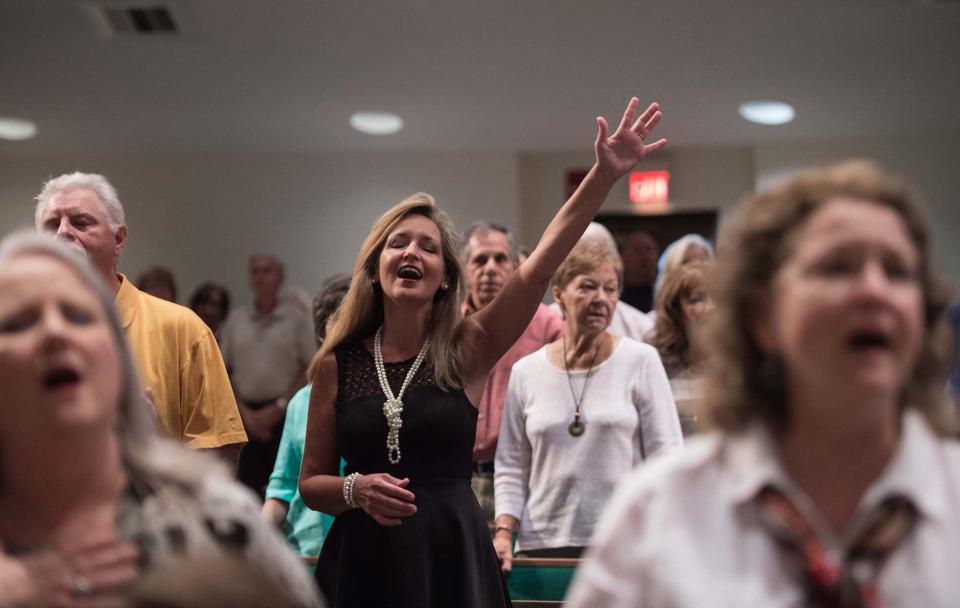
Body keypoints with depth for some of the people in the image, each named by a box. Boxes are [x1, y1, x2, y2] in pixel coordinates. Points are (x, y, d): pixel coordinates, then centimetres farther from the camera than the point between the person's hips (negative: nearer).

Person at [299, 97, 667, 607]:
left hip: (451, 557, 0)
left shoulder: (467, 350, -1)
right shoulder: (338, 363, 1)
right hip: (363, 560, 1)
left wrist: (606, 175, -22)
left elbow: (541, 263, -13)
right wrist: (355, 489, -14)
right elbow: (311, 482, 7)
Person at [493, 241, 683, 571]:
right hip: (543, 544, 2)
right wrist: (504, 532, 0)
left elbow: (666, 455, 1)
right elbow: (510, 466, 11)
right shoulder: (525, 372, 8)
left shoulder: (641, 361, 2)